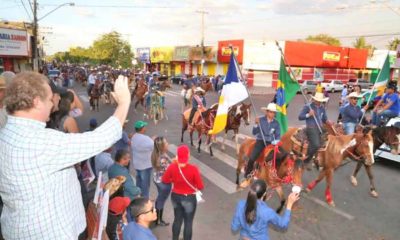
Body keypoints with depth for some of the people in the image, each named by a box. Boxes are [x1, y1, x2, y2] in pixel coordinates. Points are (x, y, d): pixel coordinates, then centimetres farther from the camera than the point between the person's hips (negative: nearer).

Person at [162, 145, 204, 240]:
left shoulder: (172, 167, -15)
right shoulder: (193, 169, -25)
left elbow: (164, 180, 0)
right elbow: (200, 187, -18)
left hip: (175, 196, 4)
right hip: (189, 199, -4)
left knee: (177, 219, 25)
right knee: (188, 222, 15)